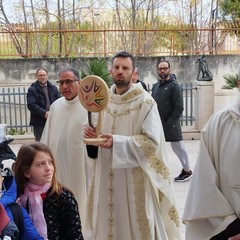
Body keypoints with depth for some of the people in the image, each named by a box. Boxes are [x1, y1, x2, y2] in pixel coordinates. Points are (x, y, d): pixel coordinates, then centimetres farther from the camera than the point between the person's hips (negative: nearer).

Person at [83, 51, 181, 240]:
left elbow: (152, 141, -17)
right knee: (109, 219, 14)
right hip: (108, 176, 5)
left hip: (135, 177, -5)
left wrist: (117, 142, -25)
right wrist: (92, 134, -8)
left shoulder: (146, 102, -10)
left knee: (136, 222, 6)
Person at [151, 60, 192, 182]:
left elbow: (179, 108, -14)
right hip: (157, 124, 7)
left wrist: (170, 122, -16)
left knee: (178, 147, 3)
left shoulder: (174, 86, -9)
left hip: (171, 124, -6)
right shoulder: (155, 86, 12)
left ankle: (187, 171, 20)